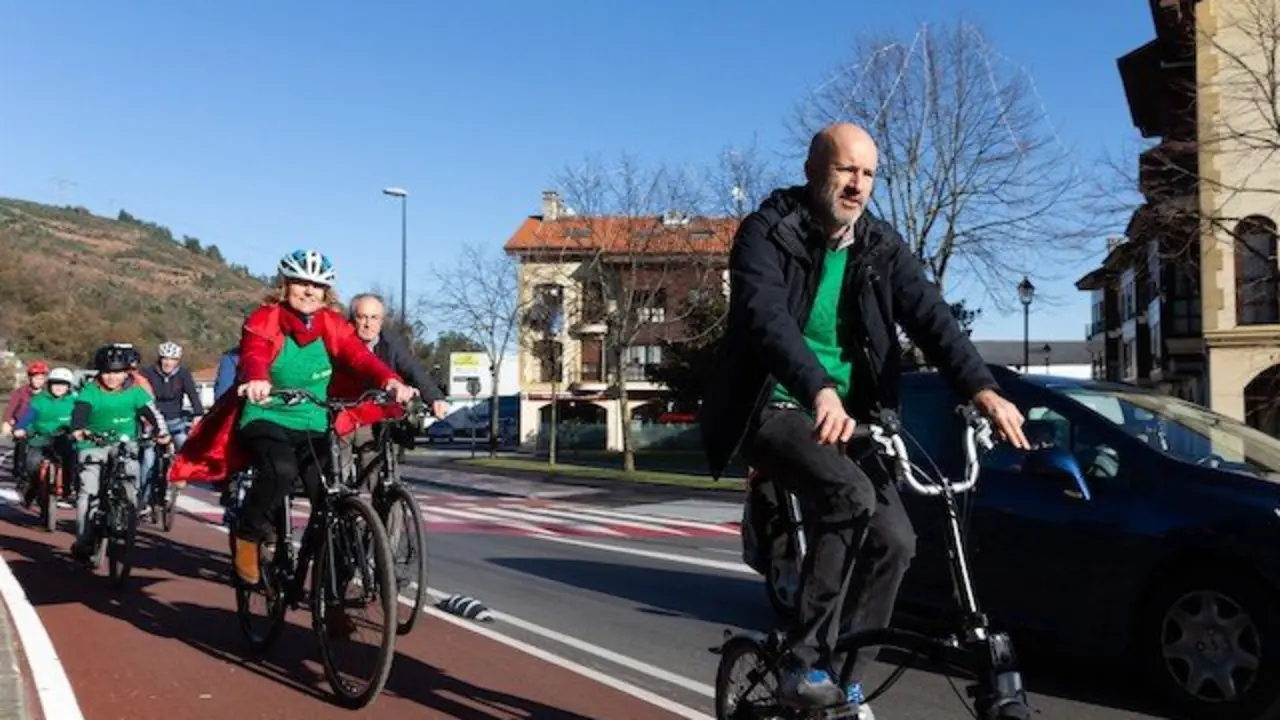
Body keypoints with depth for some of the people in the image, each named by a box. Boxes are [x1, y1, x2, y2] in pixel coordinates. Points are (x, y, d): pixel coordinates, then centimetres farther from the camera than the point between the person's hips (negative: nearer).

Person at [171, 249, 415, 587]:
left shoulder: (332, 325, 1)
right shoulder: (264, 321, -9)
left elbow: (360, 356, -15)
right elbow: (254, 356, -29)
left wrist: (390, 380, -36)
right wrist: (257, 381, -54)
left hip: (313, 426, 4)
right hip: (266, 419, -3)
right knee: (281, 471, -33)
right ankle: (247, 540, -8)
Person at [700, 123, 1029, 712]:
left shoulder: (882, 248, 5)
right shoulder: (767, 232, -11)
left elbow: (930, 315, -9)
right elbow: (767, 316, -29)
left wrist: (981, 388, -27)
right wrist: (820, 392, -46)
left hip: (846, 415, 6)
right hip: (773, 409, -5)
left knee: (894, 537, -11)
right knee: (850, 495, -30)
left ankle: (844, 677, 9)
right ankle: (805, 664, -19)